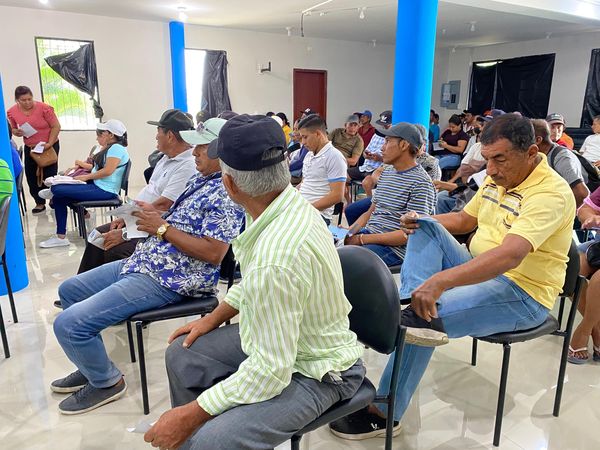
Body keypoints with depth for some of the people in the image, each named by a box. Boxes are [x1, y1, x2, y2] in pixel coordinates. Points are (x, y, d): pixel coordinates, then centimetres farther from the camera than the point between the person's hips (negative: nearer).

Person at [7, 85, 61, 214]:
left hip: (49, 145, -4)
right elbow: (13, 129, 7)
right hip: (30, 148, 4)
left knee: (49, 174, -1)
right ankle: (40, 203, 15)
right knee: (31, 175, 3)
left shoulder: (44, 108, -18)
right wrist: (16, 132, -17)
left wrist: (49, 143, -21)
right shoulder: (12, 112, -6)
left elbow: (56, 126, -15)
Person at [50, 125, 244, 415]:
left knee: (68, 323, -17)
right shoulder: (200, 179, 12)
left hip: (168, 280, -11)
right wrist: (153, 214, 5)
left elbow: (213, 253, -26)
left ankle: (106, 382, 11)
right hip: (143, 260, 11)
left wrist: (163, 228, -19)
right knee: (69, 290, 23)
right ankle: (91, 365, 34)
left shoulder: (226, 193, -19)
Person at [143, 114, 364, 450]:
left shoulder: (276, 258, -37)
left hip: (313, 371, -8)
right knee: (182, 354, 12)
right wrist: (215, 316, 9)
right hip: (283, 338, 9)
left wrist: (191, 414, -19)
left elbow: (270, 372, -29)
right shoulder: (288, 203, -9)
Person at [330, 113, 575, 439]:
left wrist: (439, 281, -46)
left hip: (522, 294, -8)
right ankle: (416, 304, -29)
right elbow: (464, 220, 19)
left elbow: (510, 255, -37)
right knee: (427, 226, -6)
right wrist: (420, 221, -2)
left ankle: (384, 413, -9)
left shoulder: (551, 193, -22)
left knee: (426, 315, -26)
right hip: (480, 271, 9)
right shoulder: (496, 178, 6)